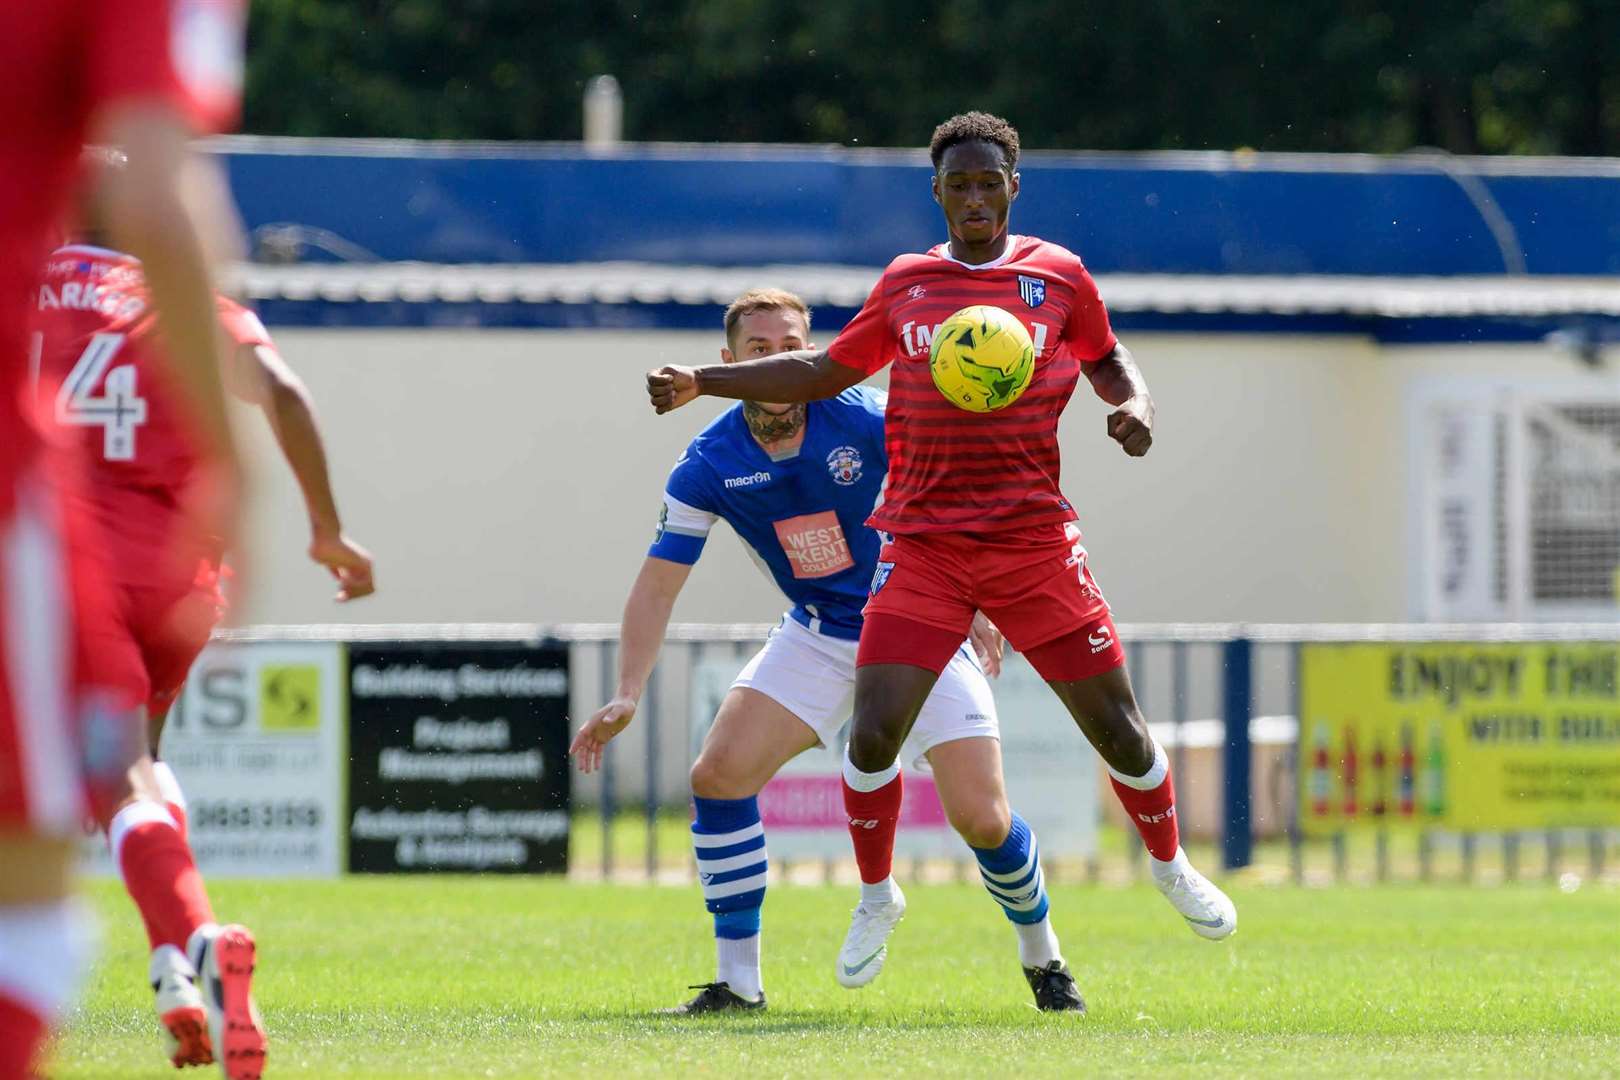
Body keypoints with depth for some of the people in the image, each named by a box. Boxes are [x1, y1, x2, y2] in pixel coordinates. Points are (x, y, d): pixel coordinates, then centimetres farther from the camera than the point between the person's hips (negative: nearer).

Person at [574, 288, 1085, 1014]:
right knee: (719, 772, -17)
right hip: (818, 639, 3)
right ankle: (738, 980, -5)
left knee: (982, 819, -13)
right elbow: (658, 585, -9)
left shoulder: (867, 421, -18)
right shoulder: (709, 466, -12)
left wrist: (974, 605, -4)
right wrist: (626, 696, -21)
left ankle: (1043, 960, 16)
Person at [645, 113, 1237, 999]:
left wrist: (1135, 407, -5)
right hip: (923, 544, 1)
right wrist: (700, 382, 13)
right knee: (873, 730, -11)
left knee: (1116, 724, 1)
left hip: (1035, 541, -1)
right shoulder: (905, 285, 8)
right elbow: (824, 372, 19)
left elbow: (1109, 362, 18)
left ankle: (1169, 865, 28)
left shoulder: (1059, 277, 4)